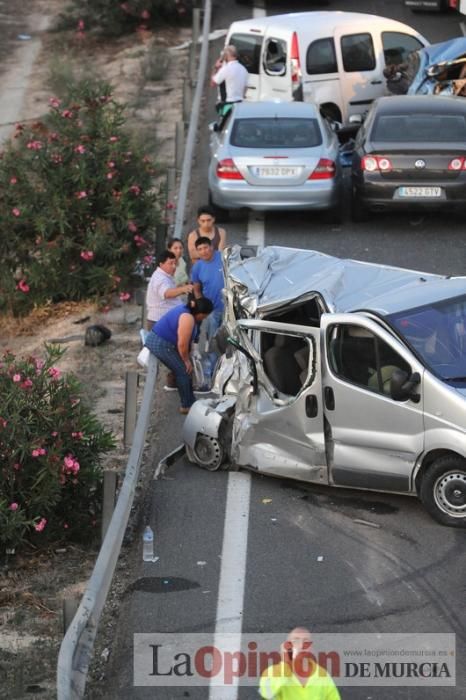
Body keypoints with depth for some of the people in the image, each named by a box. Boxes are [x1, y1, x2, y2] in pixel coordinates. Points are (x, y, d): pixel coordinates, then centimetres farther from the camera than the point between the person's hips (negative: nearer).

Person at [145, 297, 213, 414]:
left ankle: (190, 402, 24)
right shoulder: (188, 318, -24)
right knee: (183, 371, -3)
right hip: (160, 344, -10)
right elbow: (182, 344, -24)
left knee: (183, 371, 16)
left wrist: (186, 358, 15)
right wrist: (186, 360, -9)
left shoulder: (186, 310, 7)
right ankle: (186, 406, 6)